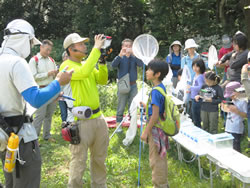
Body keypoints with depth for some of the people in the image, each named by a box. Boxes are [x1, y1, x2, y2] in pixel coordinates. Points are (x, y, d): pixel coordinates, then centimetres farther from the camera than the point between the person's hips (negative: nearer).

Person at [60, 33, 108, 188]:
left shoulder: (87, 64, 13)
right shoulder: (66, 66, -12)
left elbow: (102, 80, 9)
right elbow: (84, 73, -30)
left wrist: (102, 61, -2)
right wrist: (96, 49, -23)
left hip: (98, 117, 8)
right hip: (80, 120, -8)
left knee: (100, 157, 20)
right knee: (79, 160, 3)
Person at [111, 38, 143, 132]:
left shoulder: (134, 57, 3)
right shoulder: (120, 57, -1)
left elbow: (141, 64, -16)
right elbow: (113, 65, -20)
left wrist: (133, 53, -29)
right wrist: (120, 55, -36)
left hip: (133, 85, 2)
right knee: (121, 107, 4)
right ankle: (119, 125, 16)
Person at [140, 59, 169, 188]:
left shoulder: (155, 91, -22)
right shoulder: (162, 87, 5)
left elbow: (155, 115, -23)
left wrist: (146, 132, -18)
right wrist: (147, 106, 21)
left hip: (155, 129, -10)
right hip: (160, 128, 10)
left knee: (156, 160, 4)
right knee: (160, 158, 21)